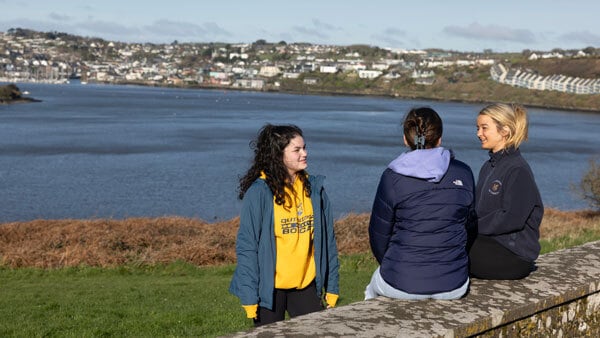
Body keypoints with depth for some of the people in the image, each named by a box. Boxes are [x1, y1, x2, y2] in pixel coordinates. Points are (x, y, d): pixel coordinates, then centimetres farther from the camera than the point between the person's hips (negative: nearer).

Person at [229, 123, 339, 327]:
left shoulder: (314, 188, 2)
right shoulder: (259, 192, -12)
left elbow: (328, 240, 6)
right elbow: (246, 247, -10)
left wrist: (332, 287, 5)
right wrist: (249, 298, -13)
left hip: (307, 286, 4)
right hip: (270, 289, -4)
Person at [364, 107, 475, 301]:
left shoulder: (393, 177, -10)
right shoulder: (463, 174, -1)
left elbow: (379, 233, -2)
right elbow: (468, 220, 12)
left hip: (401, 284, -2)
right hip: (453, 286, 3)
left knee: (375, 285, 33)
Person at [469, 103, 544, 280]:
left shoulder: (518, 170, -13)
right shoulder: (488, 166, 16)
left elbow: (512, 219, -20)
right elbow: (477, 208, 14)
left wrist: (473, 227, -18)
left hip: (514, 255, -8)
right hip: (490, 242, 8)